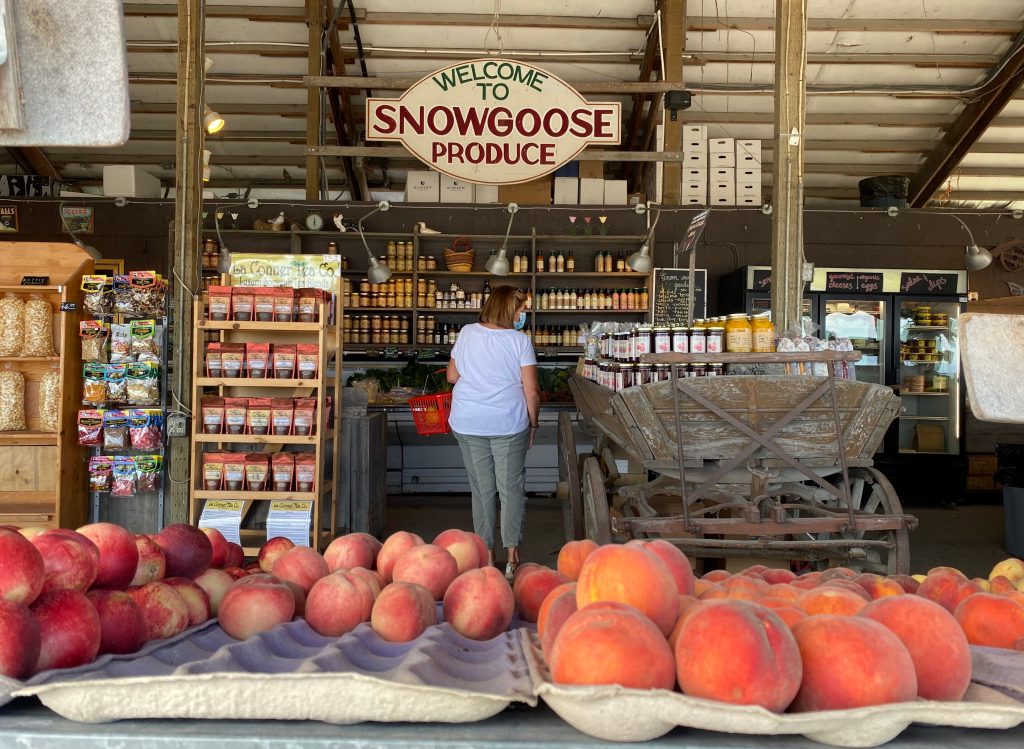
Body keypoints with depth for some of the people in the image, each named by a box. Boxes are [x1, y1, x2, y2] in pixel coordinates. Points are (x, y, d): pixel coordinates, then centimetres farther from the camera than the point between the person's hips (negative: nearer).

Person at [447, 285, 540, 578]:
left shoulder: (467, 334, 2)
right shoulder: (520, 341, -7)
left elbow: (452, 376, 11)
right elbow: (532, 391, -8)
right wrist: (533, 424, 5)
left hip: (467, 424, 3)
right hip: (508, 425, -3)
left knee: (482, 491, 10)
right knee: (511, 490, 7)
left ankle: (487, 557, 15)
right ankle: (512, 557, 6)